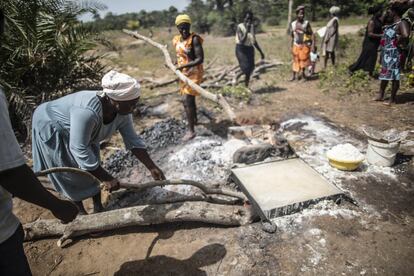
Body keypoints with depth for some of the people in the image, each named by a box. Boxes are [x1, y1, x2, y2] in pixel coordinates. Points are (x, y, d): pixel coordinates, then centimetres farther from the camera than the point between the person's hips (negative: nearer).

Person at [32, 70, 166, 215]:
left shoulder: (123, 111, -20)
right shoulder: (87, 111, -44)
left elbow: (133, 140, -13)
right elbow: (80, 149, -39)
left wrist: (152, 167, -19)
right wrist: (106, 178, -34)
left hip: (83, 132, 6)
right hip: (52, 128, -6)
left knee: (93, 168, 3)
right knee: (72, 175, -1)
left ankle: (98, 208, 19)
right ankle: (80, 211, 20)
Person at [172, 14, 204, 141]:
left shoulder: (194, 39, -16)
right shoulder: (176, 40, 6)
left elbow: (200, 59, -22)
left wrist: (184, 66, -27)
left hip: (194, 73, -8)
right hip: (183, 73, 8)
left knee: (187, 101, -12)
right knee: (187, 99, 19)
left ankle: (191, 131, -4)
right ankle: (194, 120, 42)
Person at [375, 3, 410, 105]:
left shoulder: (402, 23, -16)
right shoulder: (390, 23, 12)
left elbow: (405, 35, -32)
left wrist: (399, 42, -19)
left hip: (394, 54, -10)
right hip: (386, 53, 10)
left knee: (394, 76, -2)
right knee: (384, 74, 16)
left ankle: (392, 99, 5)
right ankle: (381, 95, 28)